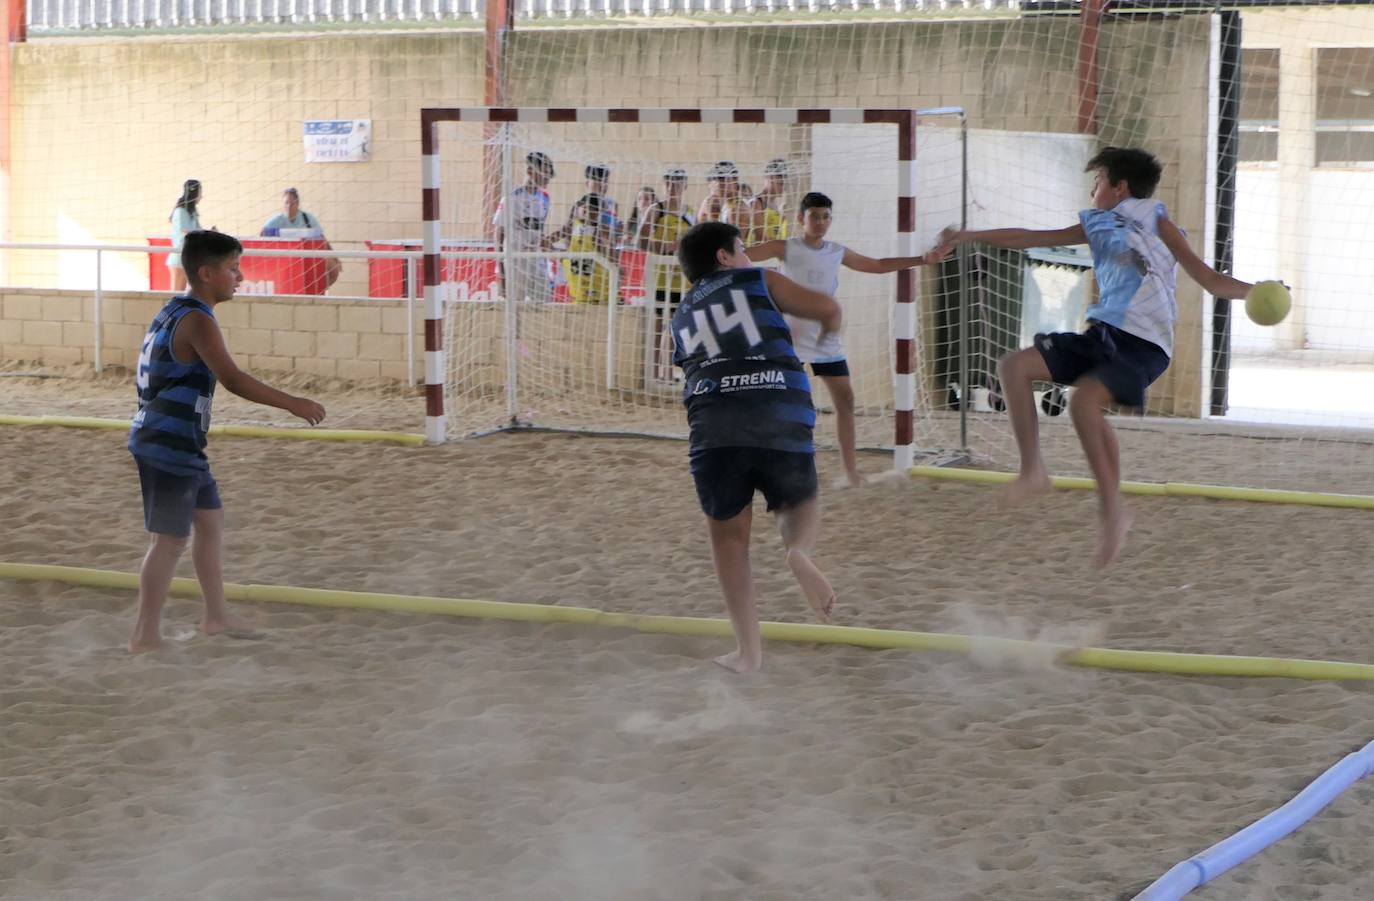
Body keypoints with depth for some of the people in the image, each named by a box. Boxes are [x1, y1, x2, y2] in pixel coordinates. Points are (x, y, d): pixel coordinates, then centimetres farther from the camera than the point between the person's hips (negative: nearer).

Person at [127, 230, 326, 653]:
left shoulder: (176, 312, 12)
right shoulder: (197, 321, -19)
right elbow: (233, 379, -30)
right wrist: (293, 404, -28)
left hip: (180, 445, 10)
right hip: (169, 447, -10)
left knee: (211, 521, 18)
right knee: (171, 538, -5)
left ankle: (217, 617, 27)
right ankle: (145, 636, 2)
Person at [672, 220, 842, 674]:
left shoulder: (683, 317, 29)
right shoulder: (759, 281, 18)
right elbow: (827, 308, 10)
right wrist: (830, 328, 32)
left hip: (713, 423, 2)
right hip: (783, 418, -1)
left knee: (728, 534, 16)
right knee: (799, 501, 24)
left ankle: (748, 649, 12)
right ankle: (798, 549, -11)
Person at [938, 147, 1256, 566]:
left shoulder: (1156, 222, -3)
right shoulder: (1098, 225, 16)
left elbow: (1208, 279, -7)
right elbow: (1032, 238, 22)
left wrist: (1255, 290, -24)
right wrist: (971, 236, 23)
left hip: (1143, 346, -7)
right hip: (1102, 334, 7)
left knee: (1084, 399, -31)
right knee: (1013, 367, -2)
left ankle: (1113, 510, -22)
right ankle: (1033, 470, 1)